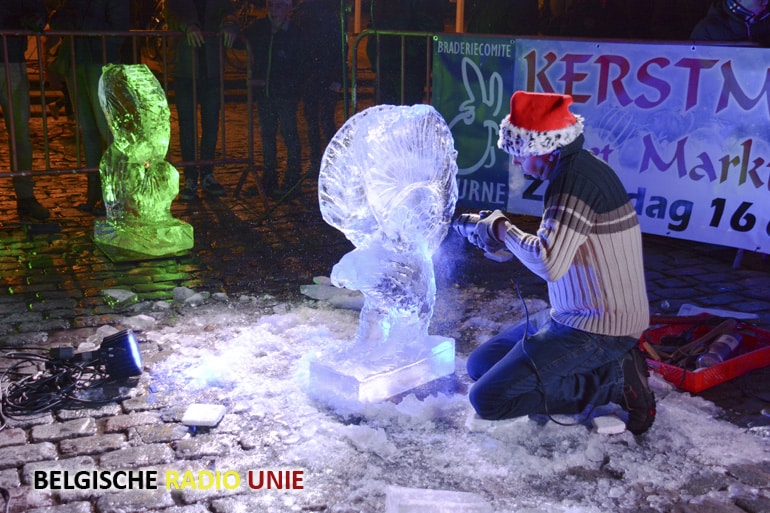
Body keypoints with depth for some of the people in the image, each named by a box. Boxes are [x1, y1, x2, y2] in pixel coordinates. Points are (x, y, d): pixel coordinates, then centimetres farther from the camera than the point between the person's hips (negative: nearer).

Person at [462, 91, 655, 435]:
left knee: (488, 398, -15)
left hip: (596, 329, -10)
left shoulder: (575, 179, -21)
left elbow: (548, 264, -32)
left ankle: (614, 381, -6)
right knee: (481, 364, 16)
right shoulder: (580, 168, 10)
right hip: (575, 318, 10)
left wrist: (502, 229, -15)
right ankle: (605, 366, 10)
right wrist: (497, 240, 8)